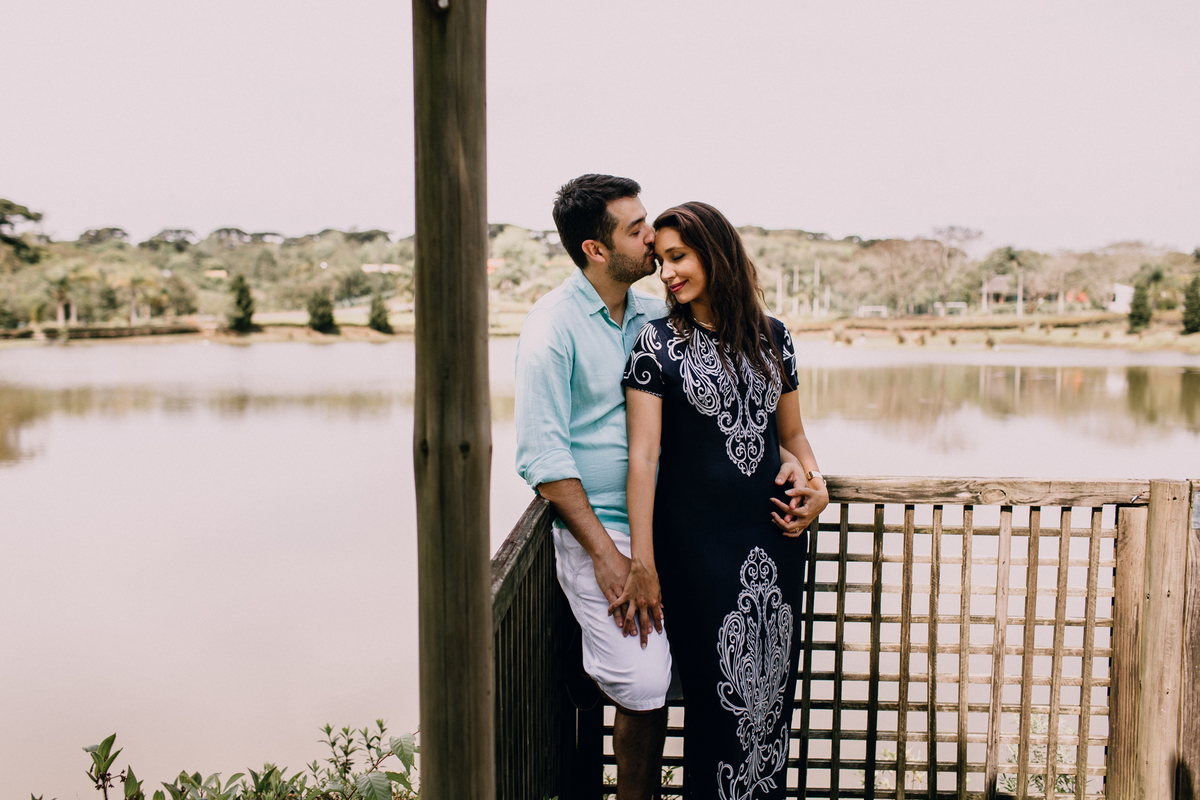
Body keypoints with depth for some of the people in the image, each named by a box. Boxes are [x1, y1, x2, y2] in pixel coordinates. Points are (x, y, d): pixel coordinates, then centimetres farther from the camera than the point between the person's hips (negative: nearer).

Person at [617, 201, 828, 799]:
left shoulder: (771, 336, 7)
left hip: (774, 537, 4)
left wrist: (816, 482, -4)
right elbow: (643, 454, -10)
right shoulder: (657, 341, -4)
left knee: (772, 689, 12)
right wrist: (641, 562, -15)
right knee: (720, 695, 3)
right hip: (697, 544, -3)